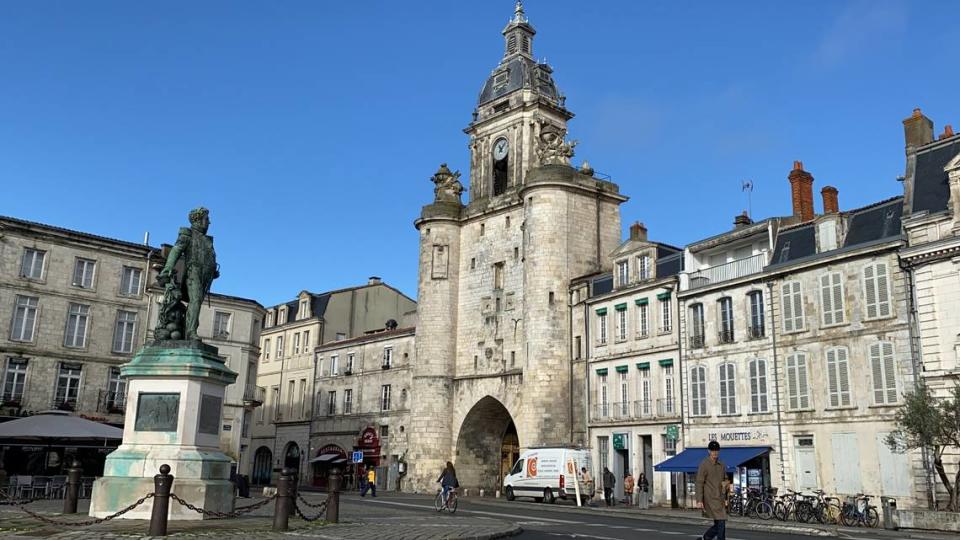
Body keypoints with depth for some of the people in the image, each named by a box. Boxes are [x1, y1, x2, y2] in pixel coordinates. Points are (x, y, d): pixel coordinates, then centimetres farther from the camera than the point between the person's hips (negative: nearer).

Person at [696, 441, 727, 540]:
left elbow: (725, 479, 26)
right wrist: (699, 500, -14)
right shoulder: (704, 465, -7)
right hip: (711, 499, -7)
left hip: (720, 499, 7)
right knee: (721, 523, -11)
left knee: (718, 524, 7)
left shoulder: (721, 465, 13)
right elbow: (699, 483, -9)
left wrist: (725, 483, 1)